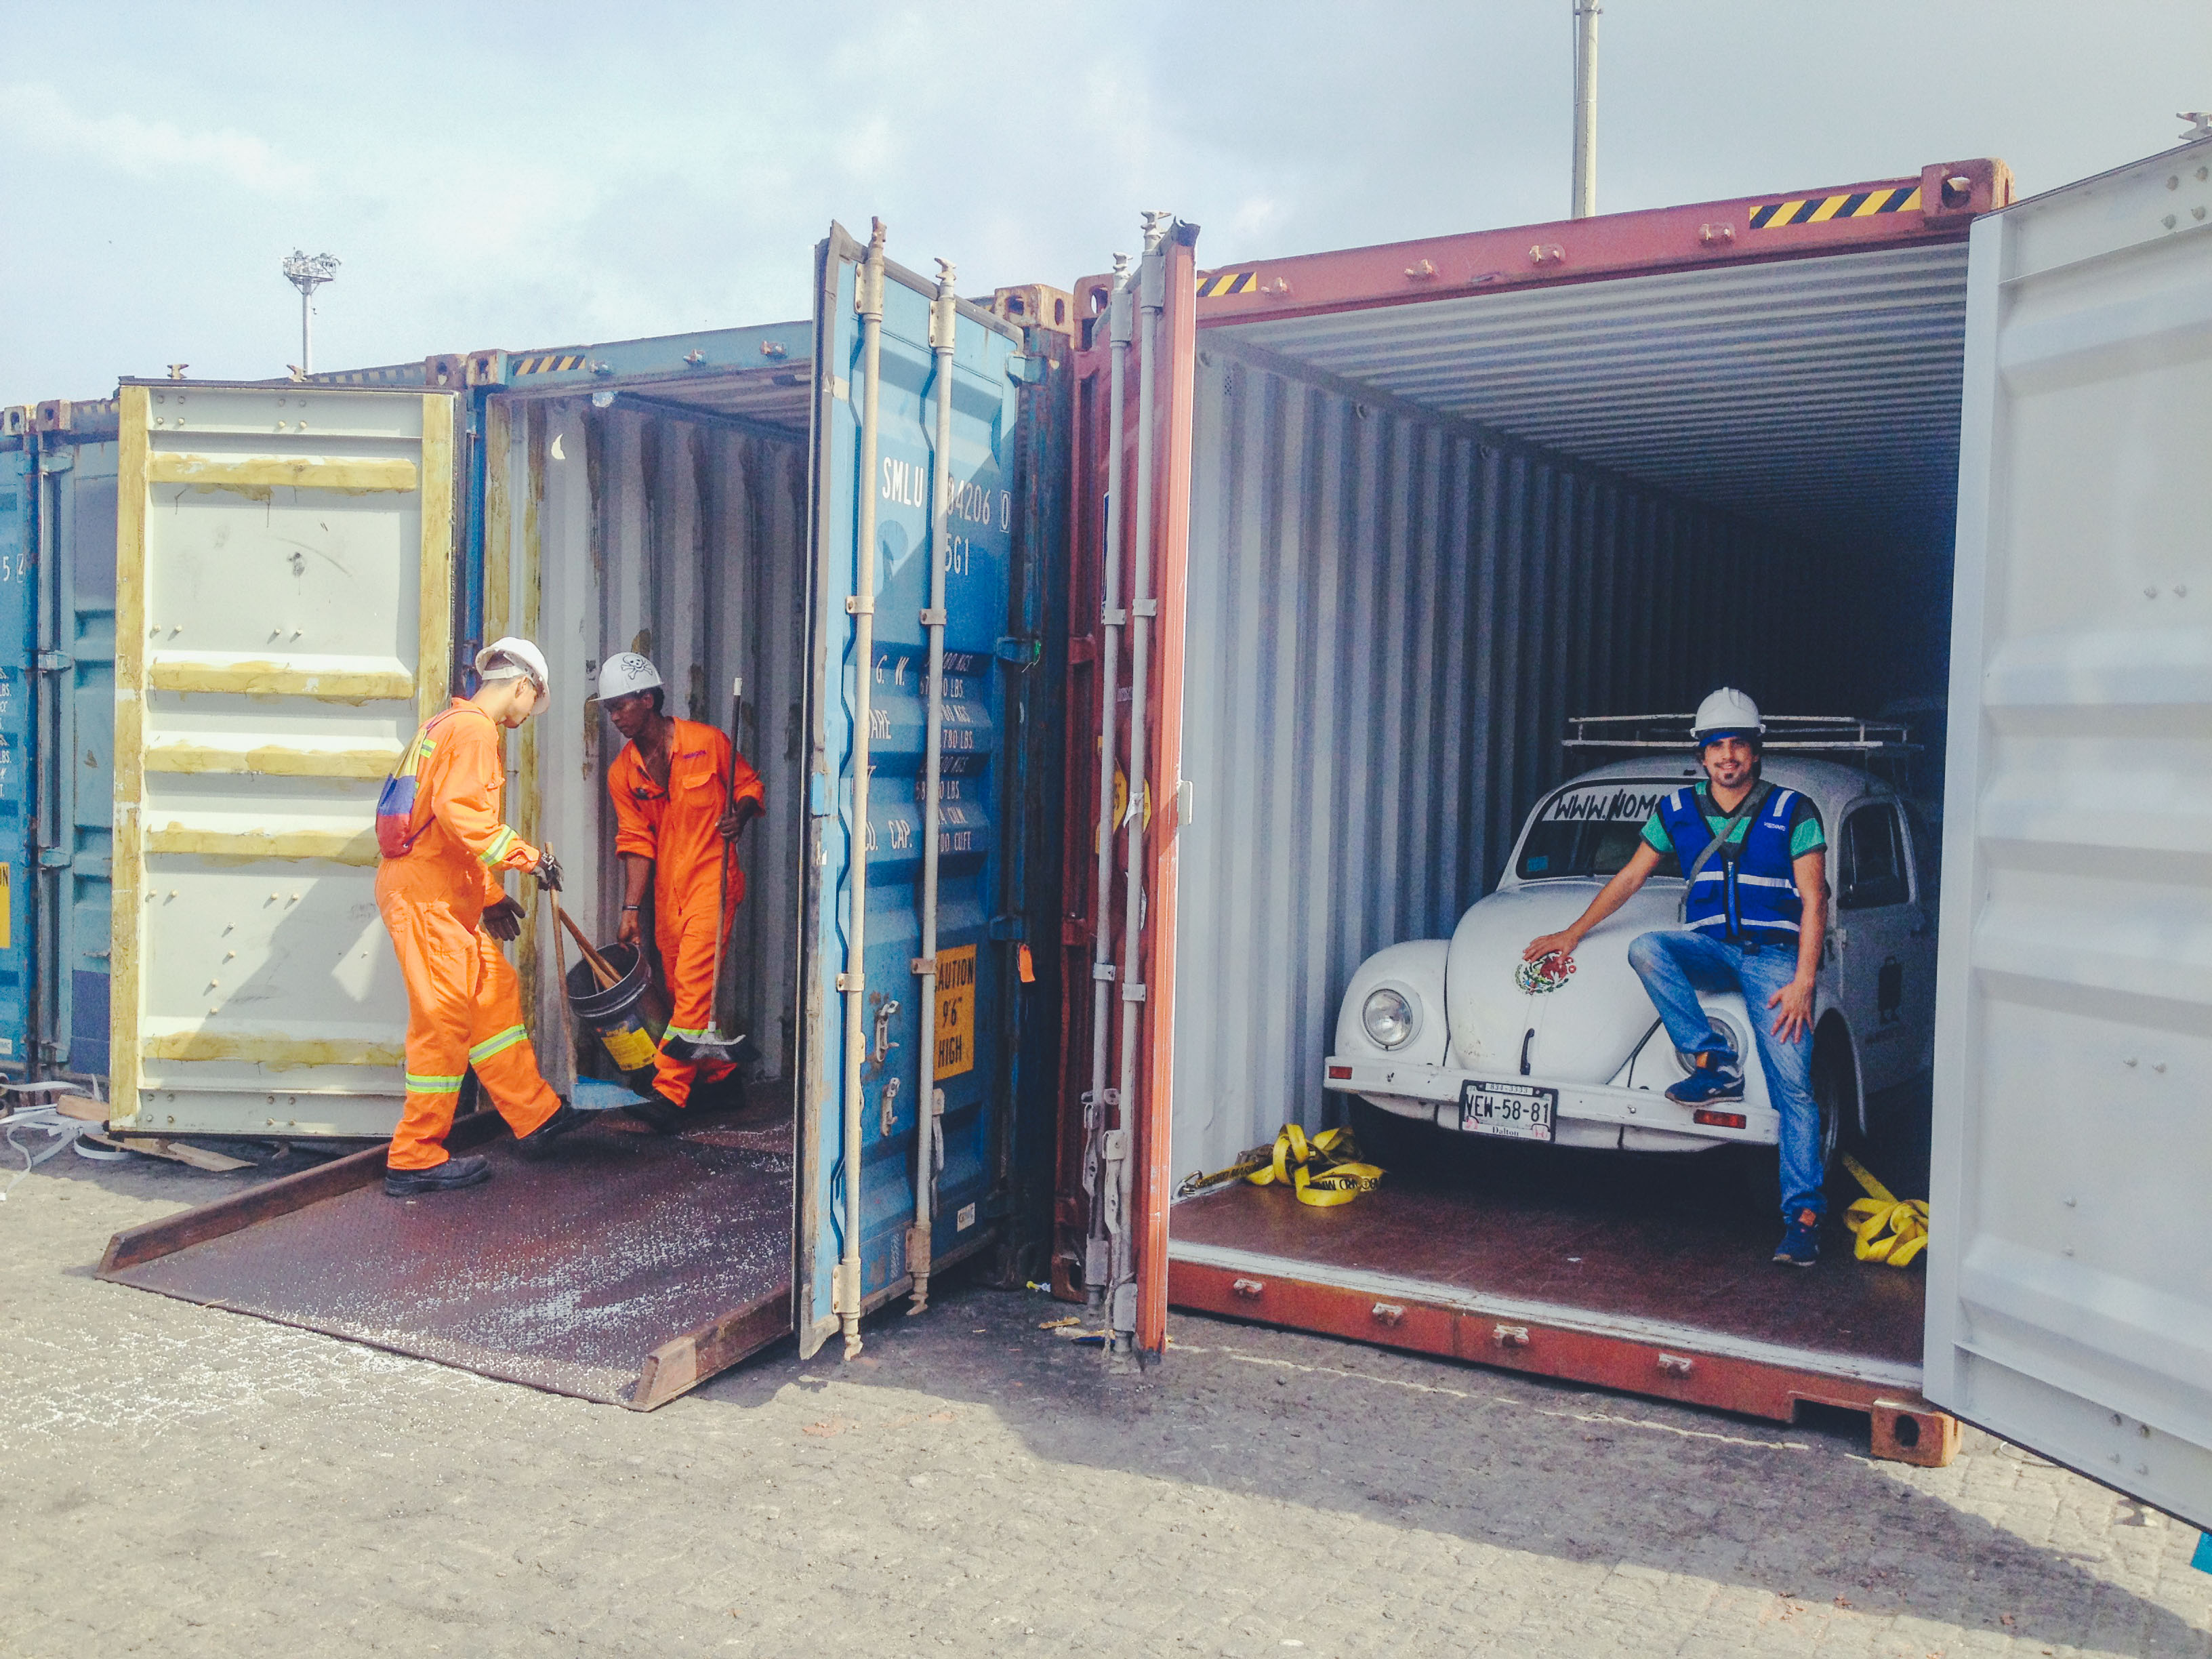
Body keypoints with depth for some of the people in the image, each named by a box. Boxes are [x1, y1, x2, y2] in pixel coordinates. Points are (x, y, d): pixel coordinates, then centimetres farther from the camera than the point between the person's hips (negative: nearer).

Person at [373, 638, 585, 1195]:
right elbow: (460, 812, -25)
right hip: (425, 896, -11)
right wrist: (527, 856, -18)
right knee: (444, 1019, -7)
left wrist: (489, 894, 27)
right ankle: (415, 1159, 0)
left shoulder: (449, 725, 22)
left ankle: (537, 1117, 22)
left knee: (496, 993, 15)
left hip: (444, 897, 11)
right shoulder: (474, 730, -11)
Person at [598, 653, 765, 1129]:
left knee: (692, 983, -14)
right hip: (666, 888, 6)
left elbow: (751, 787, 5)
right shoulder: (622, 773, 6)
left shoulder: (706, 741, -6)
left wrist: (738, 816, -17)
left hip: (712, 877, -6)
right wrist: (631, 908, -2)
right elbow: (636, 842, 5)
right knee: (681, 989, 9)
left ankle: (668, 1093, -15)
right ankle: (720, 1073, 27)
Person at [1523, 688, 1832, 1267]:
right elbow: (1629, 878, 16)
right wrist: (1574, 932, 9)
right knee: (1645, 948, -31)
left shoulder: (1793, 812, 0)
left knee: (1793, 1088, -14)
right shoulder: (1678, 811, 9)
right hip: (1709, 947, 3)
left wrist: (1802, 982, -14)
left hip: (1774, 952, -3)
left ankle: (1804, 1216, -11)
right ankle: (1716, 1063, -25)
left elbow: (1813, 901, -4)